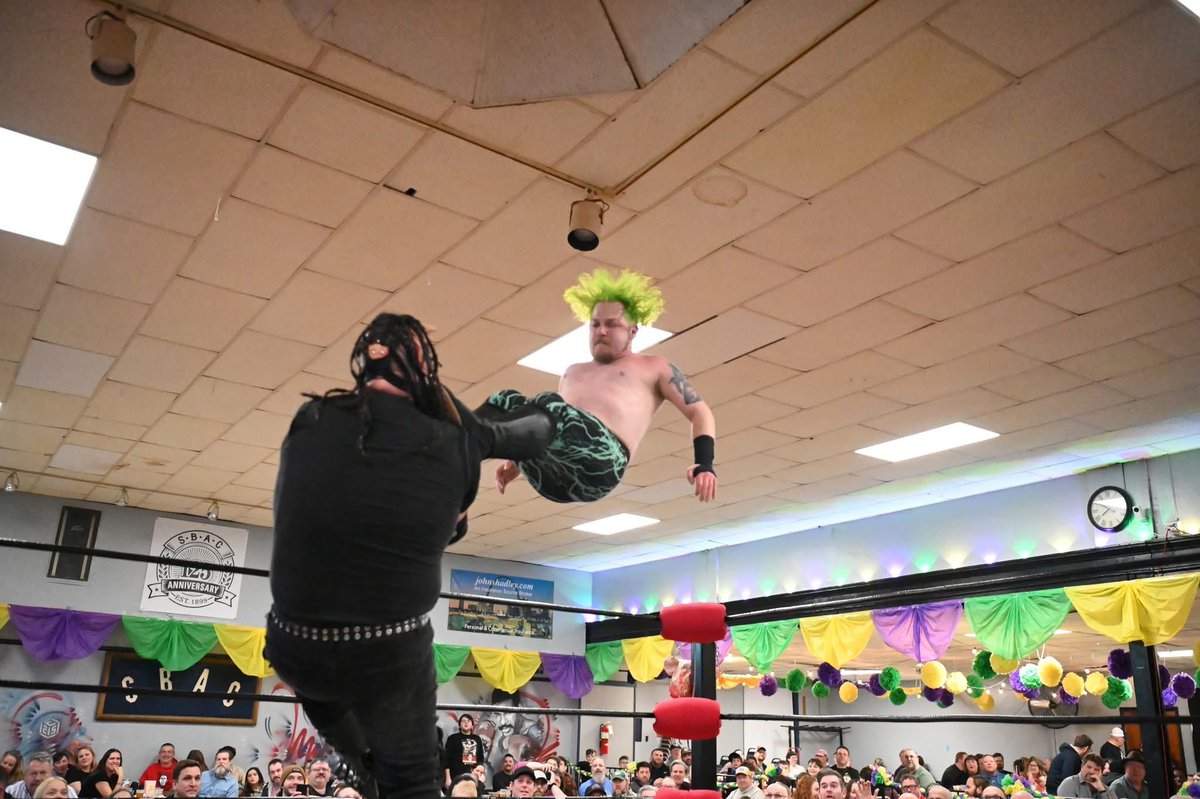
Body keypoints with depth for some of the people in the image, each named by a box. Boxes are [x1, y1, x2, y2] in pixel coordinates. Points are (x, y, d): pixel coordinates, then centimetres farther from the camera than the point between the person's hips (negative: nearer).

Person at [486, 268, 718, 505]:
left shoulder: (653, 367, 24)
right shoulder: (573, 372, 38)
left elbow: (699, 412, 15)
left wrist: (704, 464, -4)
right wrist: (516, 463, 21)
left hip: (602, 459, -5)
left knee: (549, 405, -33)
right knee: (504, 401, -21)